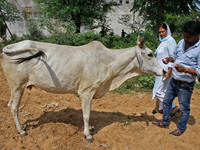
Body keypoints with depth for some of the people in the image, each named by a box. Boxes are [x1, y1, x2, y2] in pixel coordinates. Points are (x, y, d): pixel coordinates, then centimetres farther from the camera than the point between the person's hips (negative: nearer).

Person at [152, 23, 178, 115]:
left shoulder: (170, 41, -13)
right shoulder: (163, 41, 14)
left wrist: (169, 72, -23)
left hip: (165, 70, -9)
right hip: (159, 70, 9)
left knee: (159, 91, -6)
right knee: (161, 90, 16)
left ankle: (173, 106, 10)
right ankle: (161, 108, 30)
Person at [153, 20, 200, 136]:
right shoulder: (181, 43, 1)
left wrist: (185, 69, -33)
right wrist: (170, 59, -5)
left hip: (185, 85, -7)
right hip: (174, 80, 7)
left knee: (184, 108, 11)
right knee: (167, 101, 19)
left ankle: (181, 128, 32)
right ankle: (165, 122, 39)